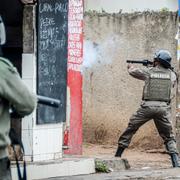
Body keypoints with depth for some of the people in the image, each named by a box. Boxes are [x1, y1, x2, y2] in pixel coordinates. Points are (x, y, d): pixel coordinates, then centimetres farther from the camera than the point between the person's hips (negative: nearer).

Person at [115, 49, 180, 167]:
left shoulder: (148, 72, 2)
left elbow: (132, 71, 20)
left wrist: (131, 67, 46)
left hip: (147, 107, -1)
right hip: (164, 109, 1)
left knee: (130, 130, 15)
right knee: (169, 137, 10)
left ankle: (118, 155, 18)